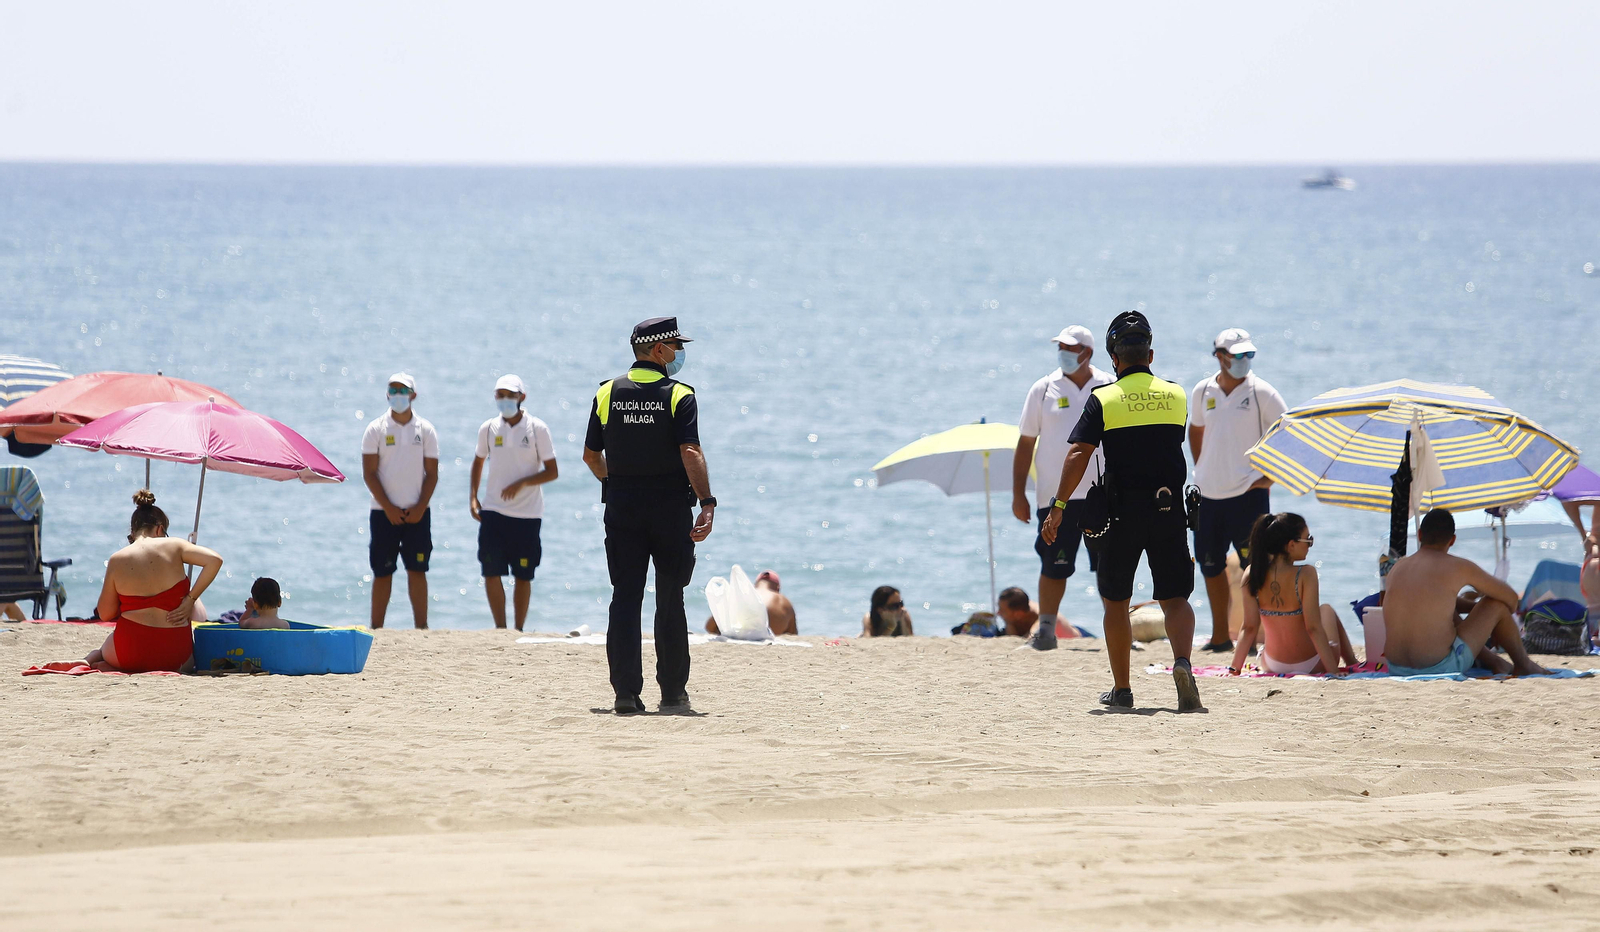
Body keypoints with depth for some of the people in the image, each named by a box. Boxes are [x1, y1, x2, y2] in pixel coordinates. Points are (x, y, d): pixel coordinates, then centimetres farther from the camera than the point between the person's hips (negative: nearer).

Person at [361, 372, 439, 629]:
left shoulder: (425, 430, 5)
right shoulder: (376, 429, 1)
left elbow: (432, 473, 4)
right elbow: (369, 473, -3)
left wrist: (420, 507, -8)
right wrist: (389, 508, -10)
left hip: (417, 512, 1)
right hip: (384, 512, -1)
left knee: (417, 570, -1)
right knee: (382, 572, 1)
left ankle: (422, 628, 1)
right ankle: (375, 629, 4)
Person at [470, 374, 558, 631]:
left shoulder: (537, 429, -4)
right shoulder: (488, 429, 5)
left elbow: (552, 472, -4)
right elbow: (479, 461, 22)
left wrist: (521, 483, -18)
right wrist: (473, 496, 12)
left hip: (527, 514, -2)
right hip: (494, 511, 2)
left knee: (523, 576, 3)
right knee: (491, 572, -7)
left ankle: (519, 629, 13)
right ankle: (500, 627, 1)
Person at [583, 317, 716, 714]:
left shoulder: (607, 394, 5)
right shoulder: (679, 395, -7)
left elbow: (591, 455, 10)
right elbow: (690, 453, -18)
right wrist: (707, 503, -21)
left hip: (621, 506, 3)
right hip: (670, 505, -3)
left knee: (625, 597, 3)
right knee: (670, 600, 6)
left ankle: (625, 691, -5)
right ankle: (673, 693, 8)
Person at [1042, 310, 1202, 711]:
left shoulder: (1104, 399, -5)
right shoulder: (1176, 395, 6)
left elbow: (1079, 454, -13)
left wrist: (1059, 506, -11)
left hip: (1123, 509, -2)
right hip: (1169, 508, 2)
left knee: (1115, 601, 13)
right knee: (1175, 599, 4)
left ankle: (1121, 689, 16)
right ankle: (1183, 662, -25)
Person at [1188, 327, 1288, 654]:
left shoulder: (1261, 392, -6)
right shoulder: (1202, 391, 7)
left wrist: (1271, 476, -8)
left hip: (1248, 493, -5)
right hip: (1208, 495, 5)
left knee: (1253, 566, -6)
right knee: (1211, 566, 10)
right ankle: (1220, 636, 21)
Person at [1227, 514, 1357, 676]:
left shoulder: (1253, 575, -14)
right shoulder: (1305, 575, -25)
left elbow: (1249, 628, -10)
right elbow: (1313, 628, -25)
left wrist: (1234, 668, -1)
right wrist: (1334, 672, -20)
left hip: (1273, 667, 3)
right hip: (1311, 665, -3)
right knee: (1327, 611, 30)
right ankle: (1352, 664, 46)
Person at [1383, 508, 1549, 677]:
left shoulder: (1399, 566, 10)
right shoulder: (1458, 568, -6)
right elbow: (1510, 597, 7)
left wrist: (1474, 606, 30)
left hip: (1398, 669, 6)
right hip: (1442, 667, -6)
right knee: (1497, 603, 11)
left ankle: (1494, 662, 39)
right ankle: (1523, 665, 30)